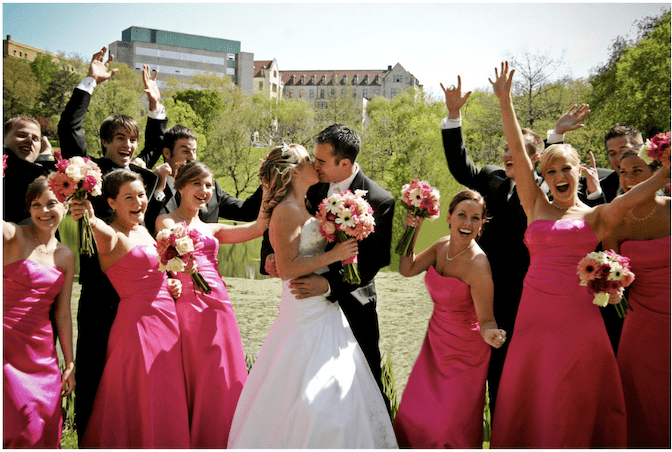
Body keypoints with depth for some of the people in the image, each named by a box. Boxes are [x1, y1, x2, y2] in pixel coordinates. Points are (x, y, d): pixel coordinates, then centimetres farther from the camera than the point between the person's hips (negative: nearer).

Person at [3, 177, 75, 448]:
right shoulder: (13, 235, -4)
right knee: (22, 426, -9)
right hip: (8, 343, -5)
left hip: (42, 351, 5)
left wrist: (70, 363, 14)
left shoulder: (66, 257, 10)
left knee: (46, 424, 7)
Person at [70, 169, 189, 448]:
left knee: (166, 399, 15)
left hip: (166, 319, 8)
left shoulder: (143, 231, 13)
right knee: (143, 401, -1)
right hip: (138, 322, -8)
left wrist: (172, 284, 5)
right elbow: (103, 235, -38)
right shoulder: (113, 237, -12)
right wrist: (90, 220, -60)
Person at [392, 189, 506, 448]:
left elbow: (486, 319, -24)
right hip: (436, 343, 7)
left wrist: (491, 334, -46)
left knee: (452, 425, 8)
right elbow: (406, 269, -5)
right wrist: (412, 232, -15)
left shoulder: (477, 265, -27)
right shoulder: (443, 245, -6)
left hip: (464, 352, -7)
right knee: (416, 415, 19)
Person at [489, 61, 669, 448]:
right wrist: (505, 100, -3)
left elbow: (629, 198, -13)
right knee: (526, 405, 10)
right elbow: (518, 153, 1)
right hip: (534, 315, 1)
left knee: (574, 411, 10)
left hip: (578, 318, -1)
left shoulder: (597, 217, 5)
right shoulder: (537, 207, 7)